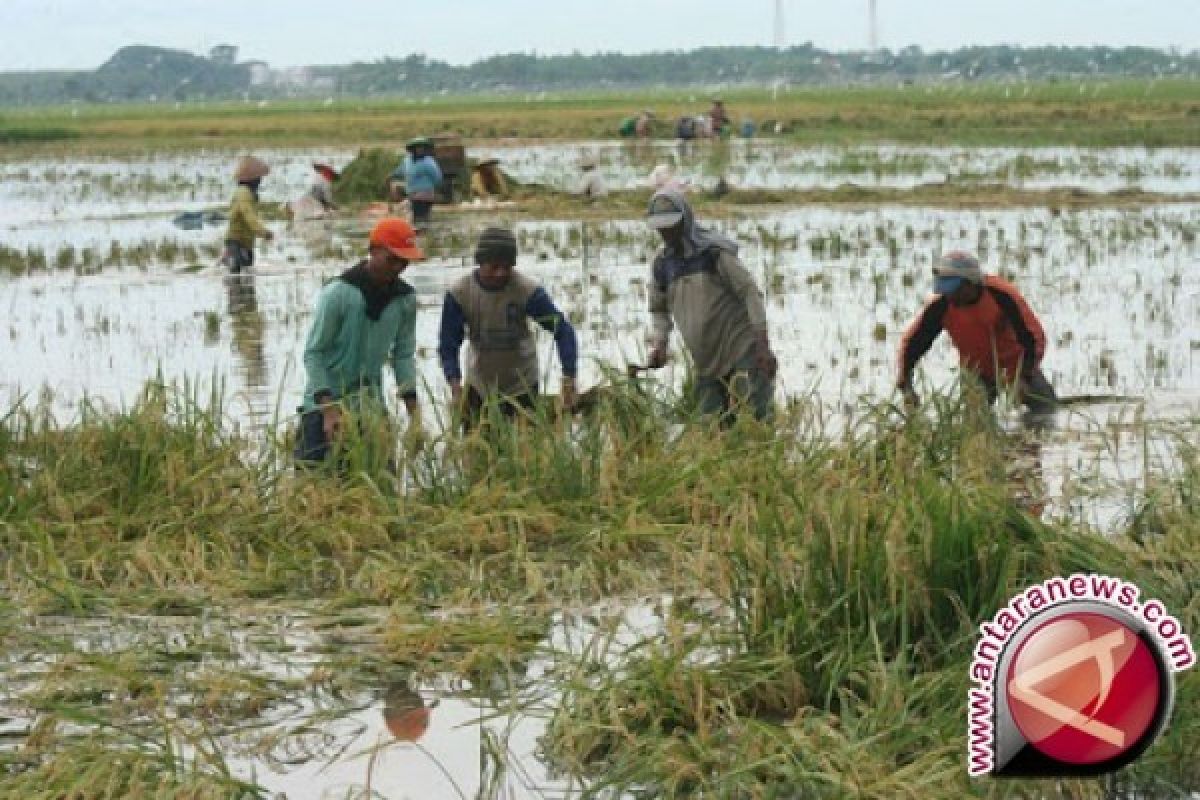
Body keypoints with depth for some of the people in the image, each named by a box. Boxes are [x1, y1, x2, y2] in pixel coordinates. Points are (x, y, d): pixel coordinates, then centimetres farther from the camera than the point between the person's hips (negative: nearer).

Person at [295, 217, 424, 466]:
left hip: (370, 405, 5)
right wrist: (329, 410, -20)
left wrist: (414, 412, -2)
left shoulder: (405, 299, -2)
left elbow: (403, 355, 6)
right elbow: (313, 353, -13)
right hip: (324, 402, -5)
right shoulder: (338, 293, -17)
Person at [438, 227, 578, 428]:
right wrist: (455, 386, -29)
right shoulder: (458, 294, -17)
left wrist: (569, 379, -27)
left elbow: (563, 331, -17)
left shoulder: (527, 291, -21)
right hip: (479, 386, 1)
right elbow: (448, 346, -13)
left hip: (522, 387, -1)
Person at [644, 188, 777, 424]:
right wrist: (659, 347, 5)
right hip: (708, 362, 6)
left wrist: (764, 347, -18)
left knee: (756, 418, -17)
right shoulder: (662, 265, 7)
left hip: (742, 349, -6)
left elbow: (750, 294, -11)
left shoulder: (715, 252, -10)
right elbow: (659, 310, 23)